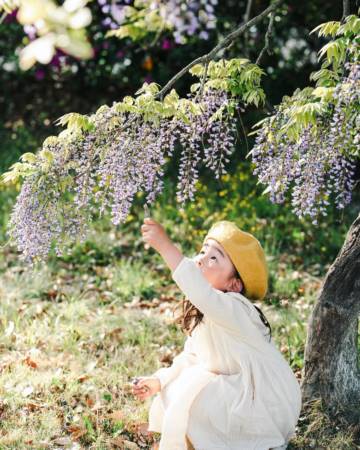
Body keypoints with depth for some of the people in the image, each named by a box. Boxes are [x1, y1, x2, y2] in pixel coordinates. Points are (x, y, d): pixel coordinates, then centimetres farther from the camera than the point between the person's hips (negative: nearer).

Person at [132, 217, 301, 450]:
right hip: (239, 394, 9)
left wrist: (166, 246, -57)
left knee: (191, 397, -19)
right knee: (174, 392, 7)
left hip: (267, 407, -9)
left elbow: (204, 295, -50)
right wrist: (159, 380, -2)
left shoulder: (235, 309, -28)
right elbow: (191, 357, 12)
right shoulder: (200, 312, 2)